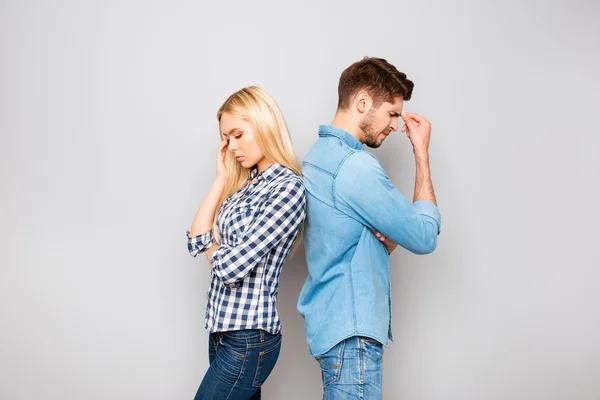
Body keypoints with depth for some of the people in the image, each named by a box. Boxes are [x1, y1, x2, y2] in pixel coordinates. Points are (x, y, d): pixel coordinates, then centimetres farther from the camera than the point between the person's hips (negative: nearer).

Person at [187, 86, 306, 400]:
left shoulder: (288, 187, -17)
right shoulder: (246, 185, 10)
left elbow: (231, 266, -22)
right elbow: (197, 240, 3)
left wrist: (212, 246, 0)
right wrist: (221, 178, 2)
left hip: (248, 338, -8)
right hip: (223, 328, 8)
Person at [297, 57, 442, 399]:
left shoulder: (320, 155, 12)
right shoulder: (355, 165, -20)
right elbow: (424, 237, -12)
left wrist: (387, 239, -7)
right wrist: (422, 153, -6)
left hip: (333, 321, 10)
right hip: (352, 332, -10)